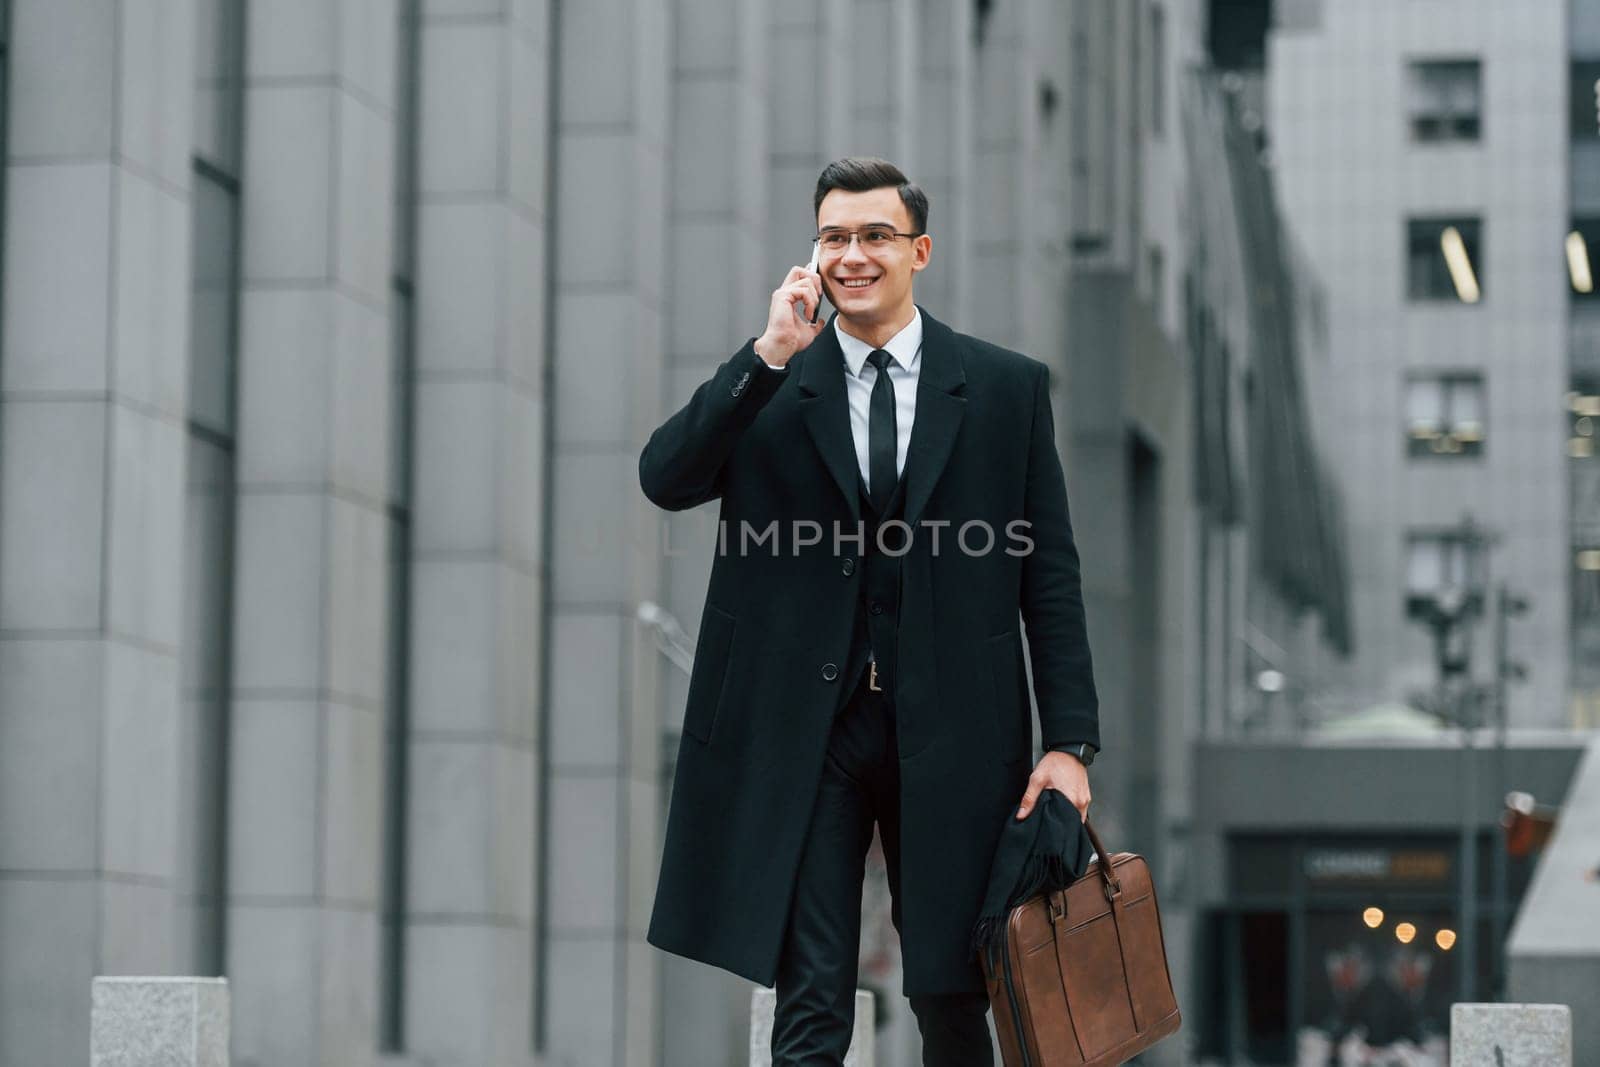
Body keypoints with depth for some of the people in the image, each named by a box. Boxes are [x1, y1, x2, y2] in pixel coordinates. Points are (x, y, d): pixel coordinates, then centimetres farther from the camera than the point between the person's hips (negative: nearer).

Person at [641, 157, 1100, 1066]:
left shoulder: (1008, 387, 6)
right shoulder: (765, 389, 7)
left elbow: (1050, 575, 4)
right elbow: (665, 478, -10)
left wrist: (1069, 741, -2)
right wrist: (770, 357, -16)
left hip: (949, 733, 0)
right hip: (806, 729, 0)